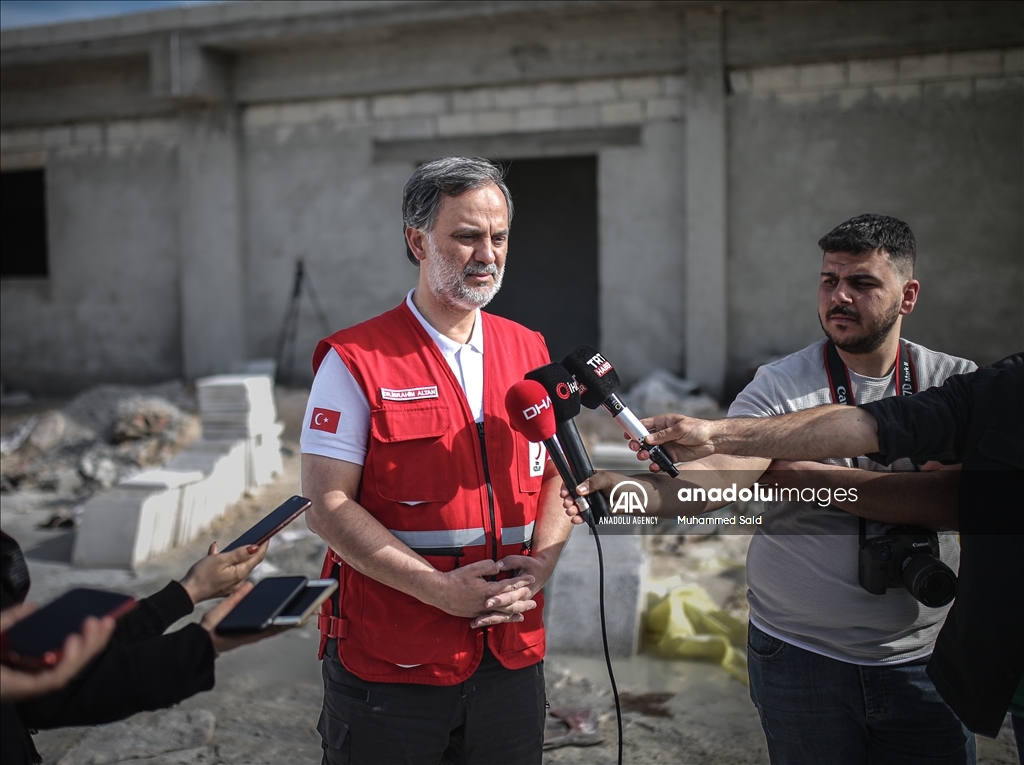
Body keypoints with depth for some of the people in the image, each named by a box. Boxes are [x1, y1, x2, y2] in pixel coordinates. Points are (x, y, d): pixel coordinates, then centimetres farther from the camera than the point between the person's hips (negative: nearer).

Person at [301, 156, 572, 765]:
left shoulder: (530, 352, 8)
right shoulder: (356, 360, -8)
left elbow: (559, 475, 12)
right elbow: (327, 507, -12)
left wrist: (540, 564, -7)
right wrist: (441, 589, -17)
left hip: (513, 654, 4)